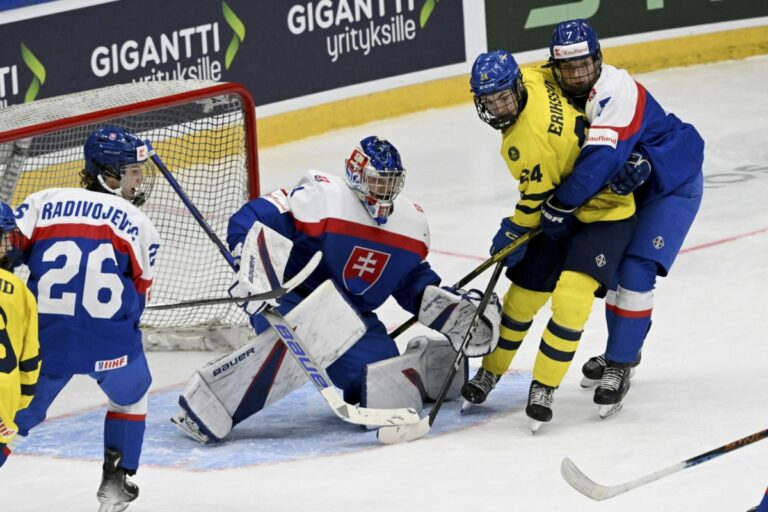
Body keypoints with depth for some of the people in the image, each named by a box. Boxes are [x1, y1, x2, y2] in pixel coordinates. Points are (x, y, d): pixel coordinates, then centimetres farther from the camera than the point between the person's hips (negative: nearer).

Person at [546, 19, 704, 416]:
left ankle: (619, 367, -10)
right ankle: (624, 350, 37)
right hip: (630, 186, 9)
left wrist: (561, 206, -35)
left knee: (636, 272, -17)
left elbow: (600, 160, -42)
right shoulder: (560, 96, -6)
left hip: (673, 183, -9)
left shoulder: (616, 91, -34)